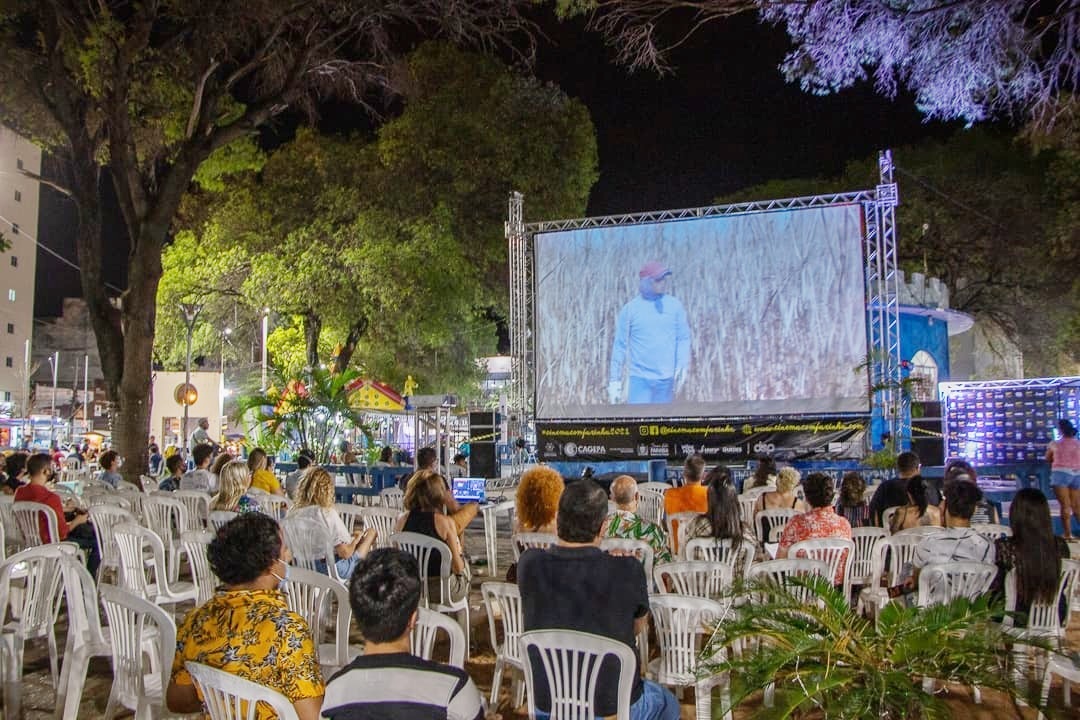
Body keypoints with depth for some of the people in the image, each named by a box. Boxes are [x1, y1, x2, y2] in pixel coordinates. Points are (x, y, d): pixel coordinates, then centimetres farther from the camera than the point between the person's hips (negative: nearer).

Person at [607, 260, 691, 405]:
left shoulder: (675, 306, 3)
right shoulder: (630, 309, -2)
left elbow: (683, 338, 6)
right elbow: (620, 345, 0)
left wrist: (682, 365, -10)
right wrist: (614, 381, 0)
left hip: (666, 379, 2)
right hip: (640, 378, -2)